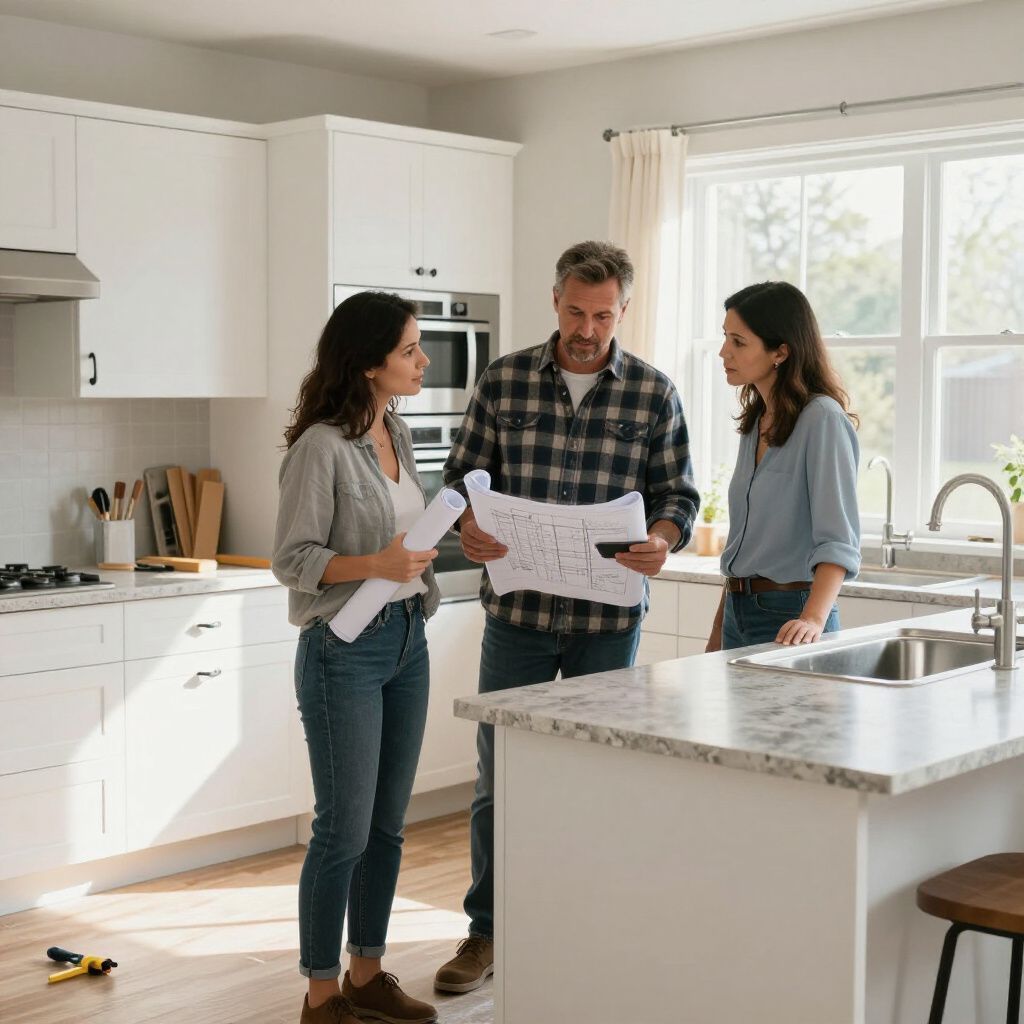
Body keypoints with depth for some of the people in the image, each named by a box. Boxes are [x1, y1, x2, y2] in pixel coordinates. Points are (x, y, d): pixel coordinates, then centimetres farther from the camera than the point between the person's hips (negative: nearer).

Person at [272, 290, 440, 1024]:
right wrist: (377, 565, -26)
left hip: (407, 641, 8)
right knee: (345, 831, -1)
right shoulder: (323, 446, -15)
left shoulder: (397, 434, 9)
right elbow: (293, 560, -15)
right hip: (345, 650, -8)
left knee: (388, 824, 14)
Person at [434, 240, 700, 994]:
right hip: (517, 612, 1)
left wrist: (662, 541, -20)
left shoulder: (654, 394, -1)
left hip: (607, 618, 0)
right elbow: (464, 475, 5)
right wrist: (469, 524, -16)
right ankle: (488, 932, 24)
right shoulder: (503, 381, 1)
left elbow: (679, 494, 2)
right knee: (500, 779, 8)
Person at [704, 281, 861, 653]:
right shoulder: (755, 423, 12)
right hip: (739, 612, 7)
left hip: (789, 618, -7)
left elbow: (839, 541, -20)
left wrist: (813, 618, -34)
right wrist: (718, 636, 16)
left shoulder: (822, 419, -13)